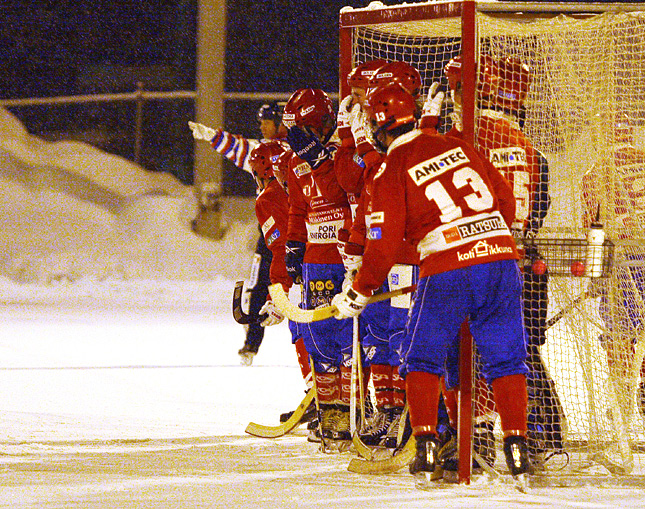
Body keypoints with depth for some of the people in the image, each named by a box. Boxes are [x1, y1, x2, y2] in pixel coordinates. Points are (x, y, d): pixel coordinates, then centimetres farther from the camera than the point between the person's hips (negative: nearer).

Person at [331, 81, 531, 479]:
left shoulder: (391, 171, 0)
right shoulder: (458, 147, 15)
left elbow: (384, 242, -2)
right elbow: (506, 200, 18)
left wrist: (358, 294, 9)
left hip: (447, 270, -4)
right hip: (501, 257, 4)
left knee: (423, 357, 11)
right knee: (506, 359, 10)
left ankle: (427, 445, 1)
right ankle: (517, 447, 1)